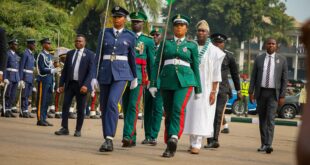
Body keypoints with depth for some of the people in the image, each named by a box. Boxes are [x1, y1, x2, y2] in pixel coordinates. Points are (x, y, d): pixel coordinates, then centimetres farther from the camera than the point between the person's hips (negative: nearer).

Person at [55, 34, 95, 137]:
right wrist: (61, 84, 6)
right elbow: (65, 70, 14)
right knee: (65, 105, -3)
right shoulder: (70, 54, 13)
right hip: (69, 84, 4)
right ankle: (64, 128, 0)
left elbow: (91, 72, -8)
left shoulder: (89, 54, -2)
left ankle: (78, 130, 10)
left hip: (81, 85, -4)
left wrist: (86, 85, -19)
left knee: (80, 109, 2)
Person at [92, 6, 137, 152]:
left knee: (112, 103, -23)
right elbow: (98, 56, 6)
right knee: (104, 106, 6)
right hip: (105, 73, 3)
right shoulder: (104, 33, 7)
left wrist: (135, 77, 14)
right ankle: (107, 139, 21)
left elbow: (132, 57, 11)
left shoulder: (130, 36, 4)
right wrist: (94, 76, 0)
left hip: (122, 73, -3)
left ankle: (109, 140, -25)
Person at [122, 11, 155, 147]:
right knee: (126, 106, 4)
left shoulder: (148, 41, 8)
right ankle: (132, 139, 10)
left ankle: (128, 136, -23)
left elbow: (151, 62, 9)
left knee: (133, 105, -15)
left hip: (139, 75, -4)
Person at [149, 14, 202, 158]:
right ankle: (170, 146, 12)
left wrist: (198, 89, 10)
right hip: (167, 81, 2)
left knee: (178, 109, -24)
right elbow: (157, 64, 10)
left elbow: (195, 67, 11)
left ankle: (174, 139, -36)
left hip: (185, 81, -2)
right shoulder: (165, 43, 11)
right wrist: (153, 84, 1)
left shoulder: (192, 46, 9)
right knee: (168, 113, 4)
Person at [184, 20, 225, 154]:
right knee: (190, 113, 4)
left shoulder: (214, 51, -1)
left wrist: (213, 91, -10)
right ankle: (192, 142, 11)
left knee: (201, 114, -8)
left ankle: (197, 144, -9)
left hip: (205, 87, -3)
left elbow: (216, 73, -3)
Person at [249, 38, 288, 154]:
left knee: (270, 118, -13)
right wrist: (251, 92, -2)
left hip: (273, 93, -3)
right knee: (262, 119, 7)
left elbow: (284, 79, 1)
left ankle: (269, 145, -18)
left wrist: (282, 96, -5)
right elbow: (253, 77, 7)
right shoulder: (259, 59, 6)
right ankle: (263, 144, 14)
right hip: (261, 92, 3)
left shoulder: (282, 60, 2)